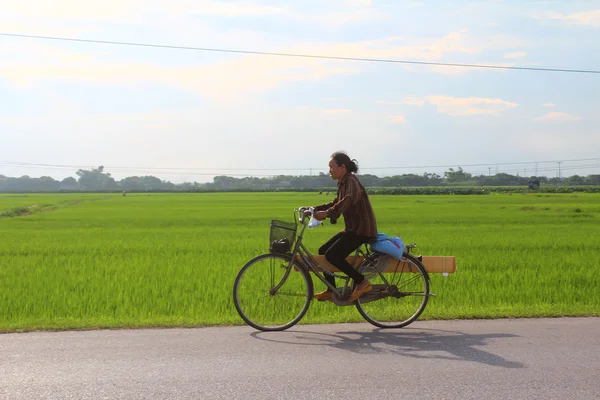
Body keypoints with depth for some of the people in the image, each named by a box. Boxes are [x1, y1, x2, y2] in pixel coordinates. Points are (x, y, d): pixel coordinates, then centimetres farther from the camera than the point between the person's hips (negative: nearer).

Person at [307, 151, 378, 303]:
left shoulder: (351, 182, -17)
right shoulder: (343, 183, 13)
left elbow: (349, 199, -38)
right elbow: (337, 203, 24)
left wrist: (327, 213, -48)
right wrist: (315, 209, 12)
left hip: (362, 230, -10)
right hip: (352, 228, 10)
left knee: (332, 255, -20)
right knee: (323, 251, 6)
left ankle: (362, 282, -9)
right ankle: (331, 291, 12)